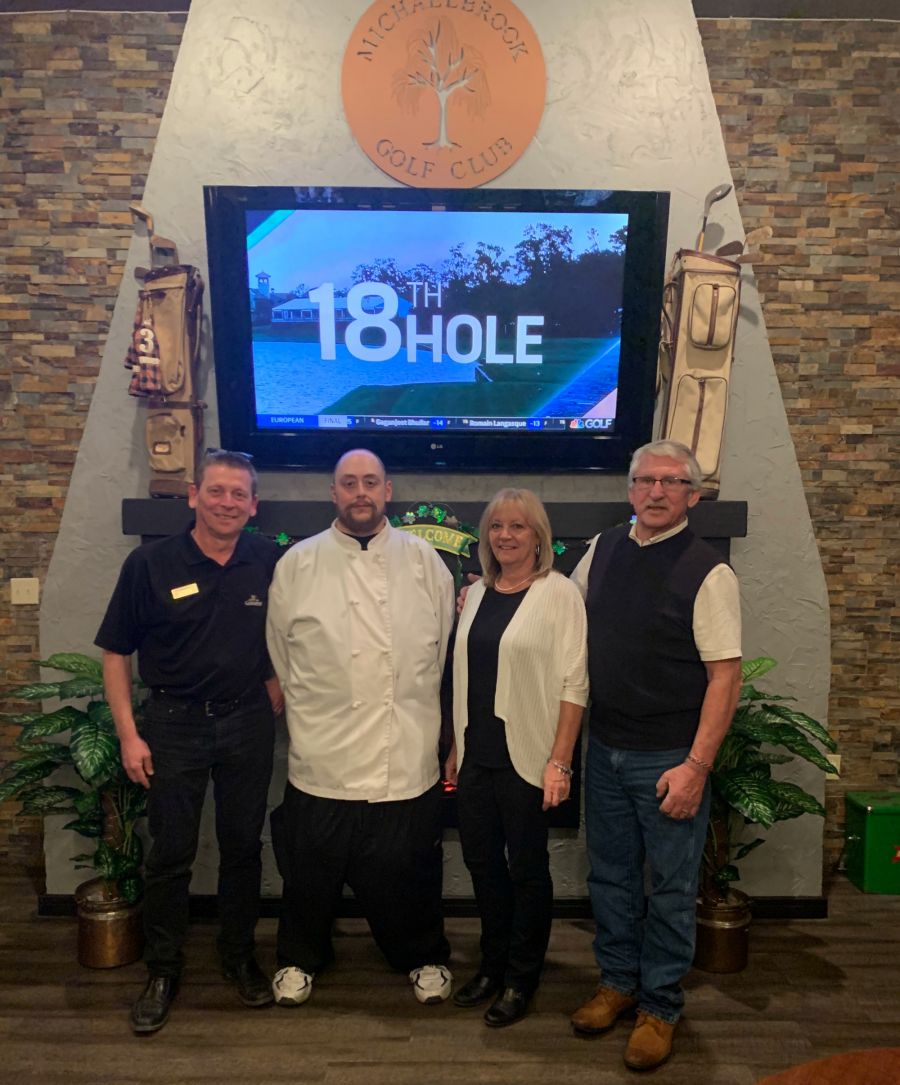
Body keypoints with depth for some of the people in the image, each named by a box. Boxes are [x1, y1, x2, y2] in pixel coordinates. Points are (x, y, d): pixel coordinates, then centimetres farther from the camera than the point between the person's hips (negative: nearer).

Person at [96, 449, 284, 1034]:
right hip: (174, 724, -1)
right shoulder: (150, 563, -8)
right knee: (171, 853, 8)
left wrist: (271, 710, 4)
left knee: (243, 846, 13)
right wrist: (129, 734, -6)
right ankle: (163, 971, 28)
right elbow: (116, 651, -2)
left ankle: (241, 955, 34)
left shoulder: (270, 562, -3)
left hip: (247, 724, 2)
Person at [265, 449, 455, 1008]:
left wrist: (418, 717, 8)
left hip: (406, 761, 1)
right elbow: (280, 660, 5)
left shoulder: (424, 561, 2)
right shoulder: (298, 564, 0)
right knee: (311, 871, 16)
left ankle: (425, 957, 41)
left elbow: (446, 652, 7)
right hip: (322, 758, 0)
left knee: (409, 873, 15)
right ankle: (300, 959, 43)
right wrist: (312, 712, 7)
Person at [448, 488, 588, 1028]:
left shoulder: (559, 593, -9)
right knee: (482, 861, 15)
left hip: (526, 757, -6)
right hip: (477, 756, 6)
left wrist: (560, 762, -16)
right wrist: (456, 747, 14)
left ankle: (521, 980, 29)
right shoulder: (477, 594, 9)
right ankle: (494, 964, 36)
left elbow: (574, 683, -12)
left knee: (527, 867, 9)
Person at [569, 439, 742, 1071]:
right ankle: (618, 980, 38)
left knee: (671, 888, 10)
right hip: (605, 750, 5)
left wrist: (696, 766, -19)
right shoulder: (603, 550, 3)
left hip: (669, 758, -5)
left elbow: (725, 675, -15)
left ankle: (660, 1005, 30)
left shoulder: (707, 572, -13)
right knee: (610, 875, 18)